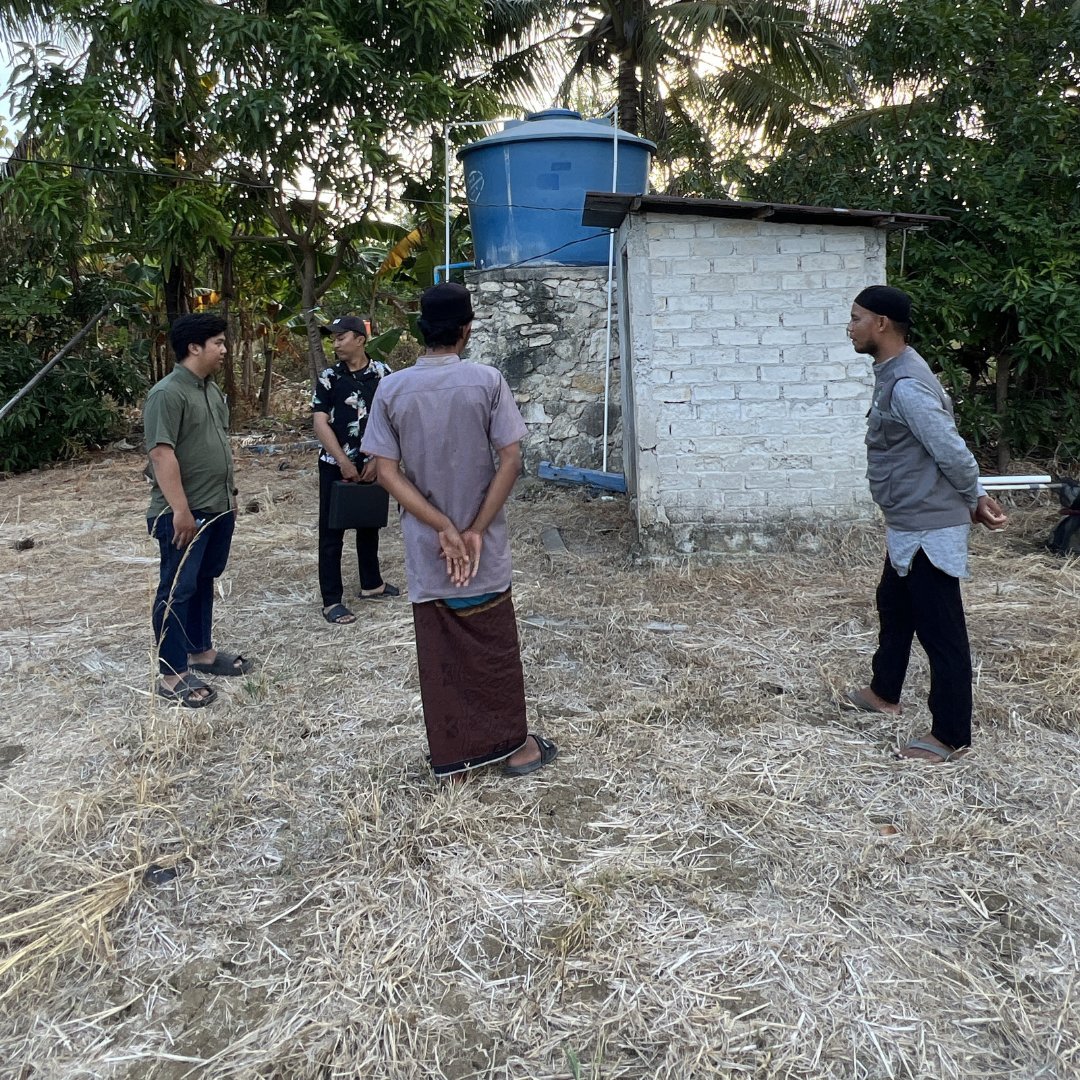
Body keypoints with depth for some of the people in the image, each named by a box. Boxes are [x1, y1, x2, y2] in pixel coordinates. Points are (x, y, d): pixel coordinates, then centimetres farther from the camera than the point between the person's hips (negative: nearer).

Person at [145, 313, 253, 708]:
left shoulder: (212, 389, 13)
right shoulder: (167, 393, -16)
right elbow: (162, 454, -22)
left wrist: (230, 492, 21)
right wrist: (180, 509, -25)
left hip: (218, 508, 9)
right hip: (184, 514, -9)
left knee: (204, 583, 18)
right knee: (177, 590, -2)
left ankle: (201, 652, 32)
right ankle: (172, 676, 6)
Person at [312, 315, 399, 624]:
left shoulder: (383, 375, -1)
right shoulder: (329, 377, -4)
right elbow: (320, 424, -8)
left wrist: (377, 461, -9)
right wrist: (344, 463, -15)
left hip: (371, 466, 2)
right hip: (335, 466, -2)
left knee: (369, 525, 17)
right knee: (331, 532, 1)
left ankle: (371, 584, 34)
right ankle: (331, 601, 7)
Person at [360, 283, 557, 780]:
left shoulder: (392, 389, -3)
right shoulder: (487, 381, -8)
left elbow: (387, 472, -8)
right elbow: (511, 459, -13)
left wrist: (443, 528, -11)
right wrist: (475, 531, -11)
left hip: (424, 547, 2)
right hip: (482, 543, -1)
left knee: (438, 652, 11)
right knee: (494, 648, 13)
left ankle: (452, 754, 22)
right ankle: (512, 745, 25)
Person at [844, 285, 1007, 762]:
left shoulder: (906, 384, -23)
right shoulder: (893, 374, 10)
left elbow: (951, 450, -22)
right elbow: (945, 426, 16)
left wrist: (976, 501, -5)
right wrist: (975, 501, 13)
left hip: (928, 528, -11)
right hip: (908, 525, 11)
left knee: (940, 631, 0)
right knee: (893, 607, 25)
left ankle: (950, 736, 12)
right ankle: (884, 693, 45)